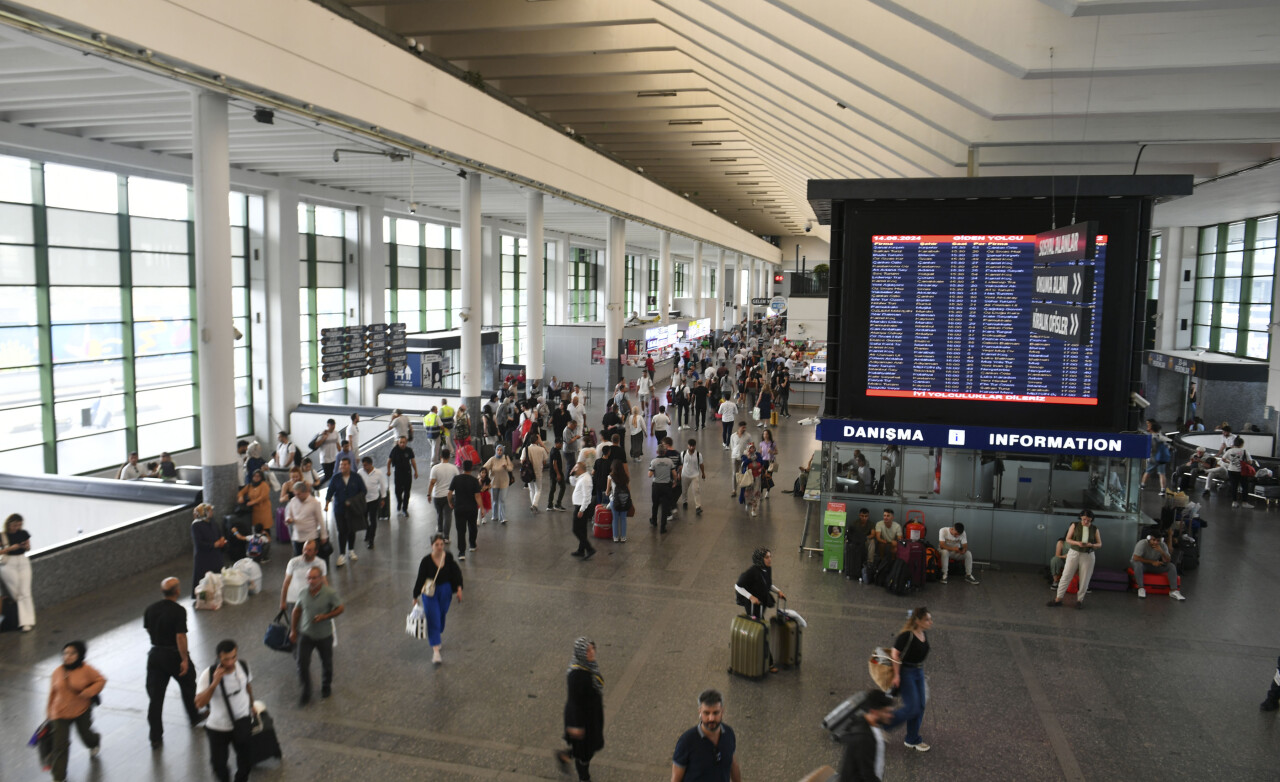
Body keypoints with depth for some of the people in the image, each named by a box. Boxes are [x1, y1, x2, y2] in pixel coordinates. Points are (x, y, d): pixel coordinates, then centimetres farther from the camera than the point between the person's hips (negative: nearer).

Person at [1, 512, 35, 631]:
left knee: (25, 592, -3)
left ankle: (26, 622, -2)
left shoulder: (23, 533, 3)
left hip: (23, 563, 2)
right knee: (17, 592, -8)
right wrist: (11, 548, -20)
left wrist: (26, 546, -6)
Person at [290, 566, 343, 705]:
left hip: (324, 635, -2)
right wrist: (293, 630, 9)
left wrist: (325, 617, -24)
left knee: (326, 663, 16)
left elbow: (341, 608, -10)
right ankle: (306, 693, 15)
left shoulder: (330, 593, -20)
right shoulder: (303, 592, -9)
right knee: (302, 663, -4)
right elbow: (297, 610, 7)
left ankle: (326, 686, 43)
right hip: (306, 634, 2)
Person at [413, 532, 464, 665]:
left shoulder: (448, 557, -10)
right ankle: (435, 650, -7)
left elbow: (455, 572, 4)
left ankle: (435, 638, 46)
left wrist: (459, 588, 1)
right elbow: (420, 579, -11)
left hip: (445, 591, 4)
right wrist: (415, 596, -5)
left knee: (441, 616, 18)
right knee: (433, 619, -7)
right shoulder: (426, 561, -19)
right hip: (430, 592, -4)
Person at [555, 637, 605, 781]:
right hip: (582, 715, -8)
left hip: (593, 712, 8)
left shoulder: (588, 663, -8)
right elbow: (574, 700, -25)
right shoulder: (576, 673, -33)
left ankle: (564, 755, 46)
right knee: (585, 749, 15)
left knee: (596, 744, 23)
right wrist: (576, 725, -19)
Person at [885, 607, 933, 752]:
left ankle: (912, 740, 26)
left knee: (920, 706, 11)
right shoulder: (907, 635, -23)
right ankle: (882, 725, 10)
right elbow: (895, 654, -19)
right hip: (905, 673, -8)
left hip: (918, 672, 8)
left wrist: (921, 671, 20)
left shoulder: (924, 634, 3)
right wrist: (897, 675, -18)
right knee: (912, 707, -8)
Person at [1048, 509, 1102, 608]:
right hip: (1074, 553, -1)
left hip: (1088, 556, 1)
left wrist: (1091, 545, -17)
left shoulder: (1094, 529, 2)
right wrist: (1077, 543, -21)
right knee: (1065, 576, -1)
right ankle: (1058, 599, 4)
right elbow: (1068, 539, -1)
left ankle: (1080, 600, 19)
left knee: (1084, 579, 4)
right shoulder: (1075, 525, -1)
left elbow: (1099, 544, 5)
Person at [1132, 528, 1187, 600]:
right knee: (1138, 564, -39)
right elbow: (1136, 558, -31)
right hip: (1142, 565, -5)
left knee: (1172, 566, -15)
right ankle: (1141, 588, -32)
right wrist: (1152, 562, -25)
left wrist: (1161, 552, -33)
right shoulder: (1142, 544, -25)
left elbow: (1167, 561, -14)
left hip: (1155, 565, 5)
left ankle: (1174, 591, -18)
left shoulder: (1162, 545, -12)